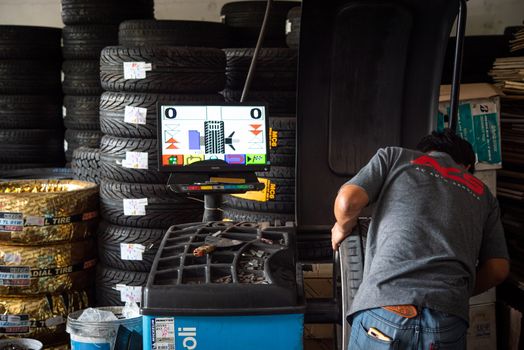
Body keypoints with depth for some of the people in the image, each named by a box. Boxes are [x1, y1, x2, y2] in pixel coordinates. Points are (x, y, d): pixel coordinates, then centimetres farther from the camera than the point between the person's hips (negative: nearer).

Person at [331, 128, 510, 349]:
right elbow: (498, 269, 16)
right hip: (447, 323, 2)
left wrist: (342, 228, 24)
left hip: (384, 308, -2)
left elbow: (348, 200, 3)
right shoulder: (482, 193, 24)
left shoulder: (395, 157, 18)